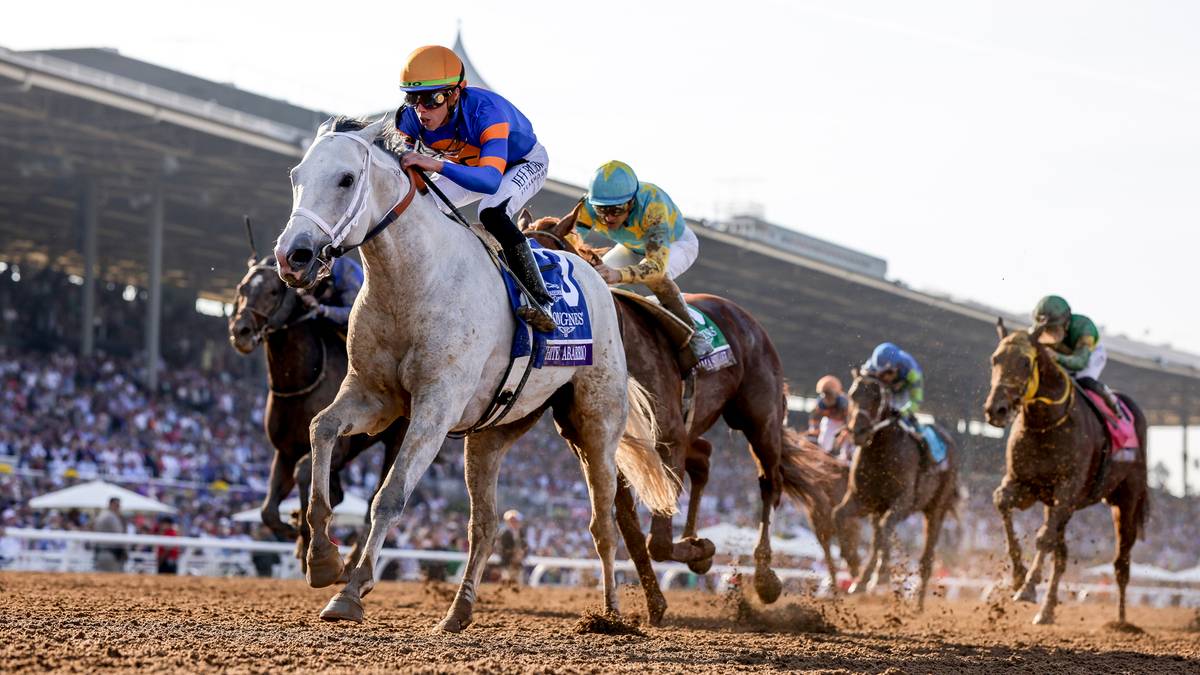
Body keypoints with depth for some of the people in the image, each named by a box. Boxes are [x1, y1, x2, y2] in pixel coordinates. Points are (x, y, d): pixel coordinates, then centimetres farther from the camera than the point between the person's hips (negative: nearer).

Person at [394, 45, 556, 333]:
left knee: (492, 213, -34)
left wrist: (435, 165, -70)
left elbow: (490, 180, -56)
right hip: (469, 166, 7)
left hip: (524, 163, -7)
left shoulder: (485, 112, -42)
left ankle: (540, 301, -32)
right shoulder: (410, 117, -24)